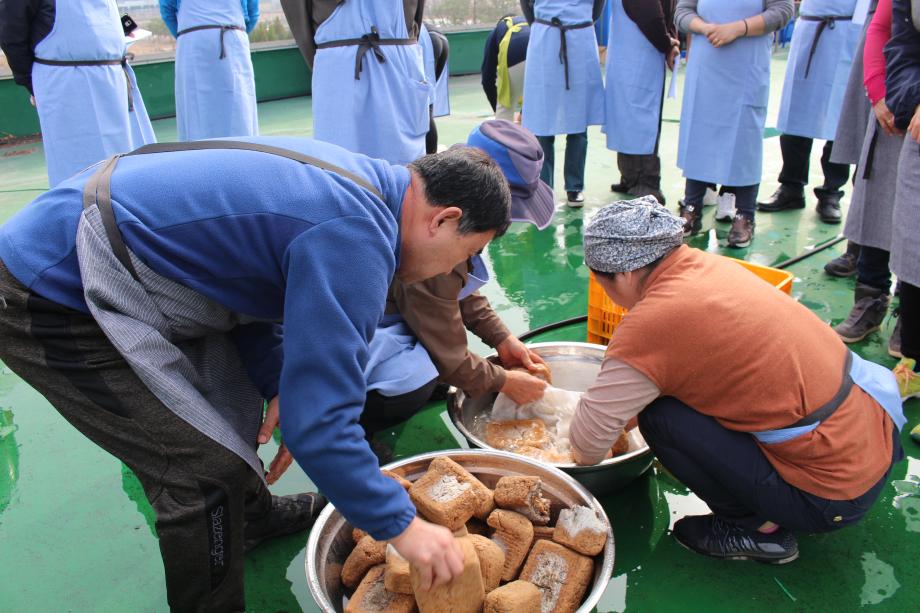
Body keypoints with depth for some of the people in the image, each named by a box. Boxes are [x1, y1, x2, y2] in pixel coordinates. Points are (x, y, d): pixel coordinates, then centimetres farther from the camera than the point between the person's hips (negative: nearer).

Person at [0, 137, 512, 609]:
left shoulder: (353, 177, 4)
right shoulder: (353, 240, -26)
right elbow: (317, 421, -27)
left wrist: (277, 385, 6)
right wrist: (401, 525, -15)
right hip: (51, 306, -10)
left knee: (230, 387, 21)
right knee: (213, 468, -9)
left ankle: (254, 514, 43)